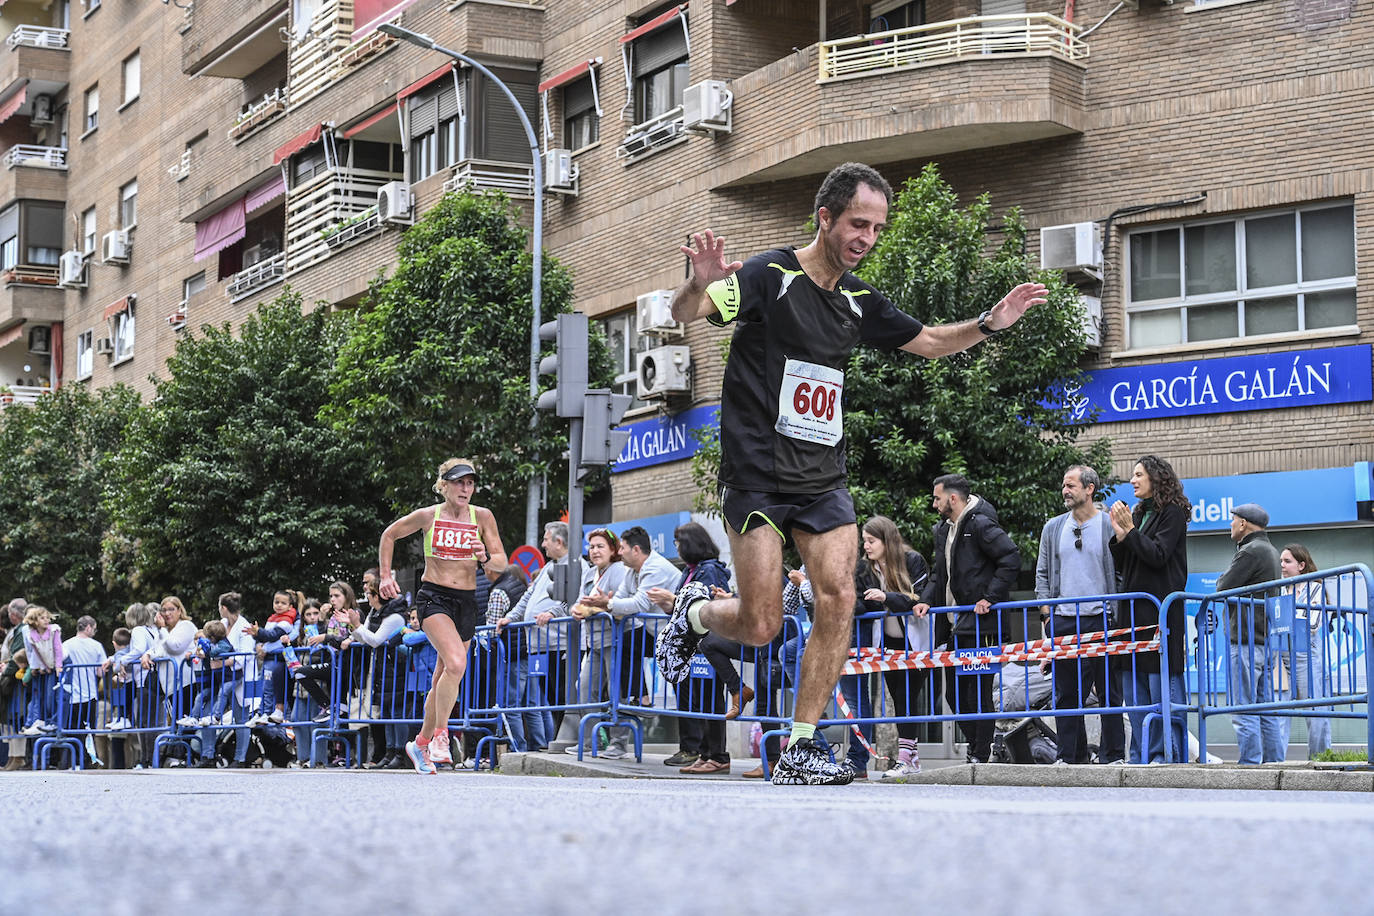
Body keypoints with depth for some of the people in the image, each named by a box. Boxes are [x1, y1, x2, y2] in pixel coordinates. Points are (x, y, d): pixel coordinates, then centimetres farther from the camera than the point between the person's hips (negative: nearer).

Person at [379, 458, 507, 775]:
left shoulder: (483, 517, 1)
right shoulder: (428, 516, -3)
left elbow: (501, 563, 1)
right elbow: (389, 535, 13)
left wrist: (485, 558, -20)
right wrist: (385, 576, 8)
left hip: (466, 602, 3)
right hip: (433, 597, -3)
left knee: (444, 681, 9)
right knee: (456, 663, -26)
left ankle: (421, 744, 25)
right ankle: (440, 733, -14)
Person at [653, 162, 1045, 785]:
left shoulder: (859, 301, 10)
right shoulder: (770, 276, -10)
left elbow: (926, 341, 25)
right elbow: (684, 314, -22)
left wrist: (989, 323, 7)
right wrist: (700, 285, -46)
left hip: (823, 480, 6)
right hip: (757, 477, -5)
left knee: (838, 599, -11)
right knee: (760, 626, -8)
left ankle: (800, 750, -3)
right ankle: (693, 611, 28)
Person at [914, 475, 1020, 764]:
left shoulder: (980, 524, -11)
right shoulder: (944, 529, 17)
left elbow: (1011, 558, -20)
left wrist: (990, 598, -21)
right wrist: (926, 599, 8)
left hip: (980, 623, -9)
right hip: (957, 625, 10)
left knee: (979, 691, -5)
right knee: (955, 692, 12)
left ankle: (981, 755, 0)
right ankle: (975, 744, 25)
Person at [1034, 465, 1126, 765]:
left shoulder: (1110, 526, 0)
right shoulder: (1053, 528, 13)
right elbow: (1043, 574, 17)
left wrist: (1116, 614, -6)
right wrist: (1046, 612, 6)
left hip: (1101, 620, -4)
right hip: (1063, 621, 4)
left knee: (1109, 692, 0)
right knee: (1066, 693, 4)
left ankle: (1113, 755, 6)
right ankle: (1070, 757, 10)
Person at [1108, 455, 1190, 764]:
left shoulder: (1172, 513, -3)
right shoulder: (1140, 513, 19)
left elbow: (1158, 556, -13)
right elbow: (1121, 566, 17)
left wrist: (1130, 529, -12)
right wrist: (1119, 534, 2)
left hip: (1161, 608, -8)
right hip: (1135, 608, 8)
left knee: (1163, 686, -7)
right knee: (1133, 687, 6)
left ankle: (1166, 755, -4)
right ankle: (1141, 756, 9)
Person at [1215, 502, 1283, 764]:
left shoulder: (1251, 551, -12)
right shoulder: (1270, 551, 19)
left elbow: (1223, 588, -12)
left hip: (1247, 640, -10)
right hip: (1267, 639, 10)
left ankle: (1250, 763, -10)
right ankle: (1275, 761, 11)